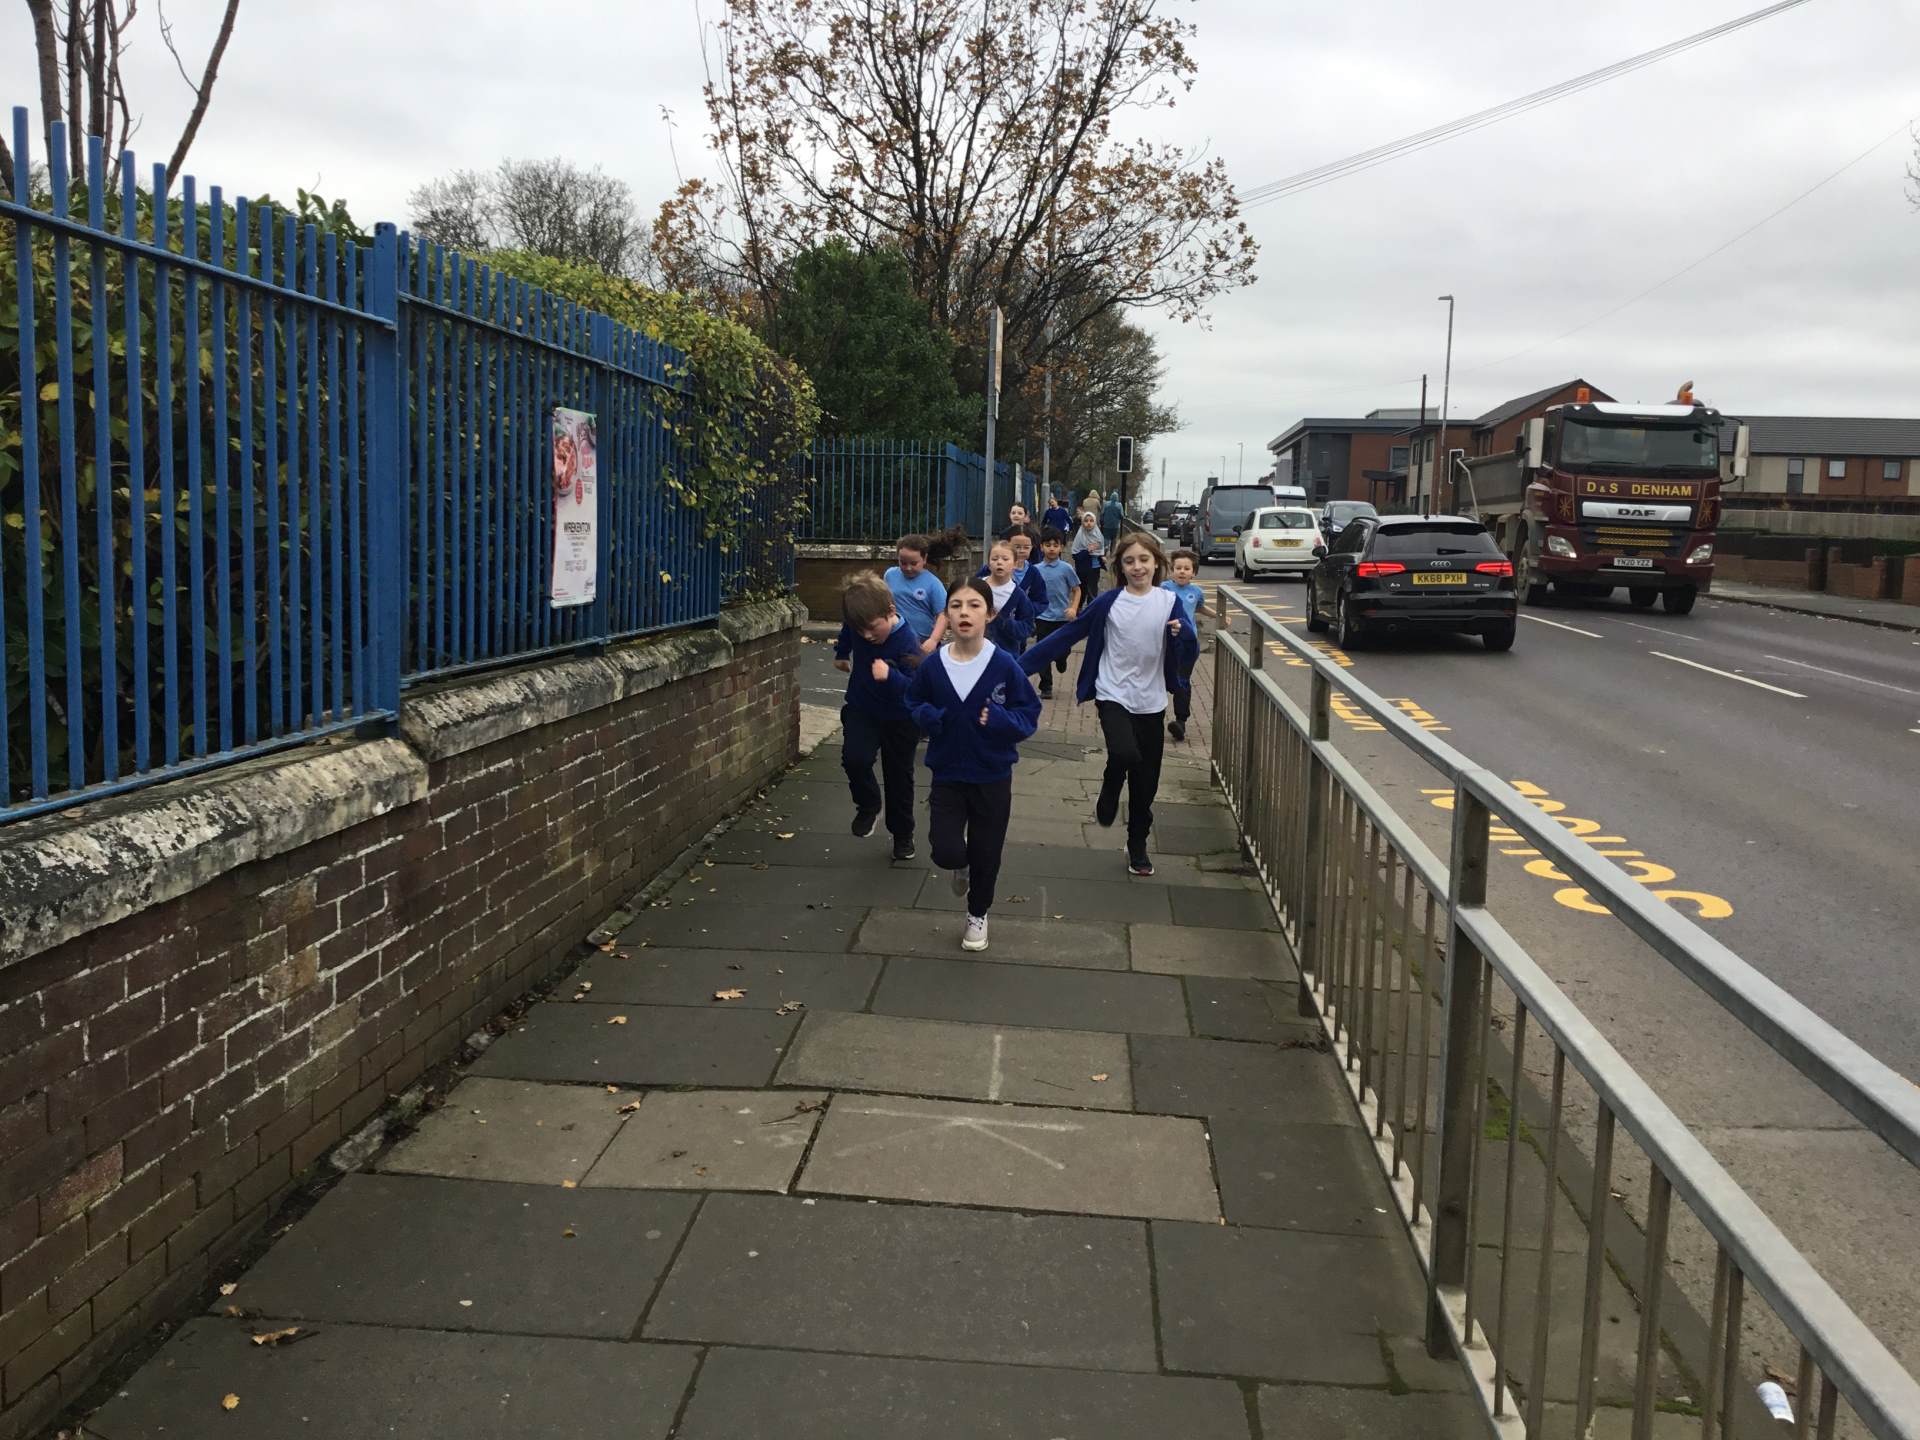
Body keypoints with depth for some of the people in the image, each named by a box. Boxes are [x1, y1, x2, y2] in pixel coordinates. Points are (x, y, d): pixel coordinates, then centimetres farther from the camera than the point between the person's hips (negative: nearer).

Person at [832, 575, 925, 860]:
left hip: (900, 717, -3)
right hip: (861, 709, 3)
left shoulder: (908, 644, -33)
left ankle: (902, 834, 33)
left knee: (899, 777, 10)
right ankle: (868, 804, 7)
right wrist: (841, 653, 24)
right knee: (854, 758, -22)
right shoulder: (857, 623, -17)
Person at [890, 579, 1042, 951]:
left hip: (993, 778, -1)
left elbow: (1030, 715, -8)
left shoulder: (1004, 665, -16)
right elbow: (914, 703, 7)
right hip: (947, 774, 1)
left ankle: (978, 914, 40)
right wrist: (928, 717, -15)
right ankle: (961, 866, 27)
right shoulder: (933, 665, -9)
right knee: (946, 852, -12)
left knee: (985, 854, 12)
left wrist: (999, 720, -27)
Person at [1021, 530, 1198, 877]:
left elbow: (1189, 656, -3)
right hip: (1113, 696, -2)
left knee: (1146, 782, 8)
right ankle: (1109, 794, 4)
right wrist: (1023, 664, -3)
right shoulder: (1109, 602, -4)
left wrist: (1184, 634, -26)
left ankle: (1138, 847, 30)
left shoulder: (1170, 602, -2)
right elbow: (1067, 635, -1)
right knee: (1125, 754, -29)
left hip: (1151, 703, 2)